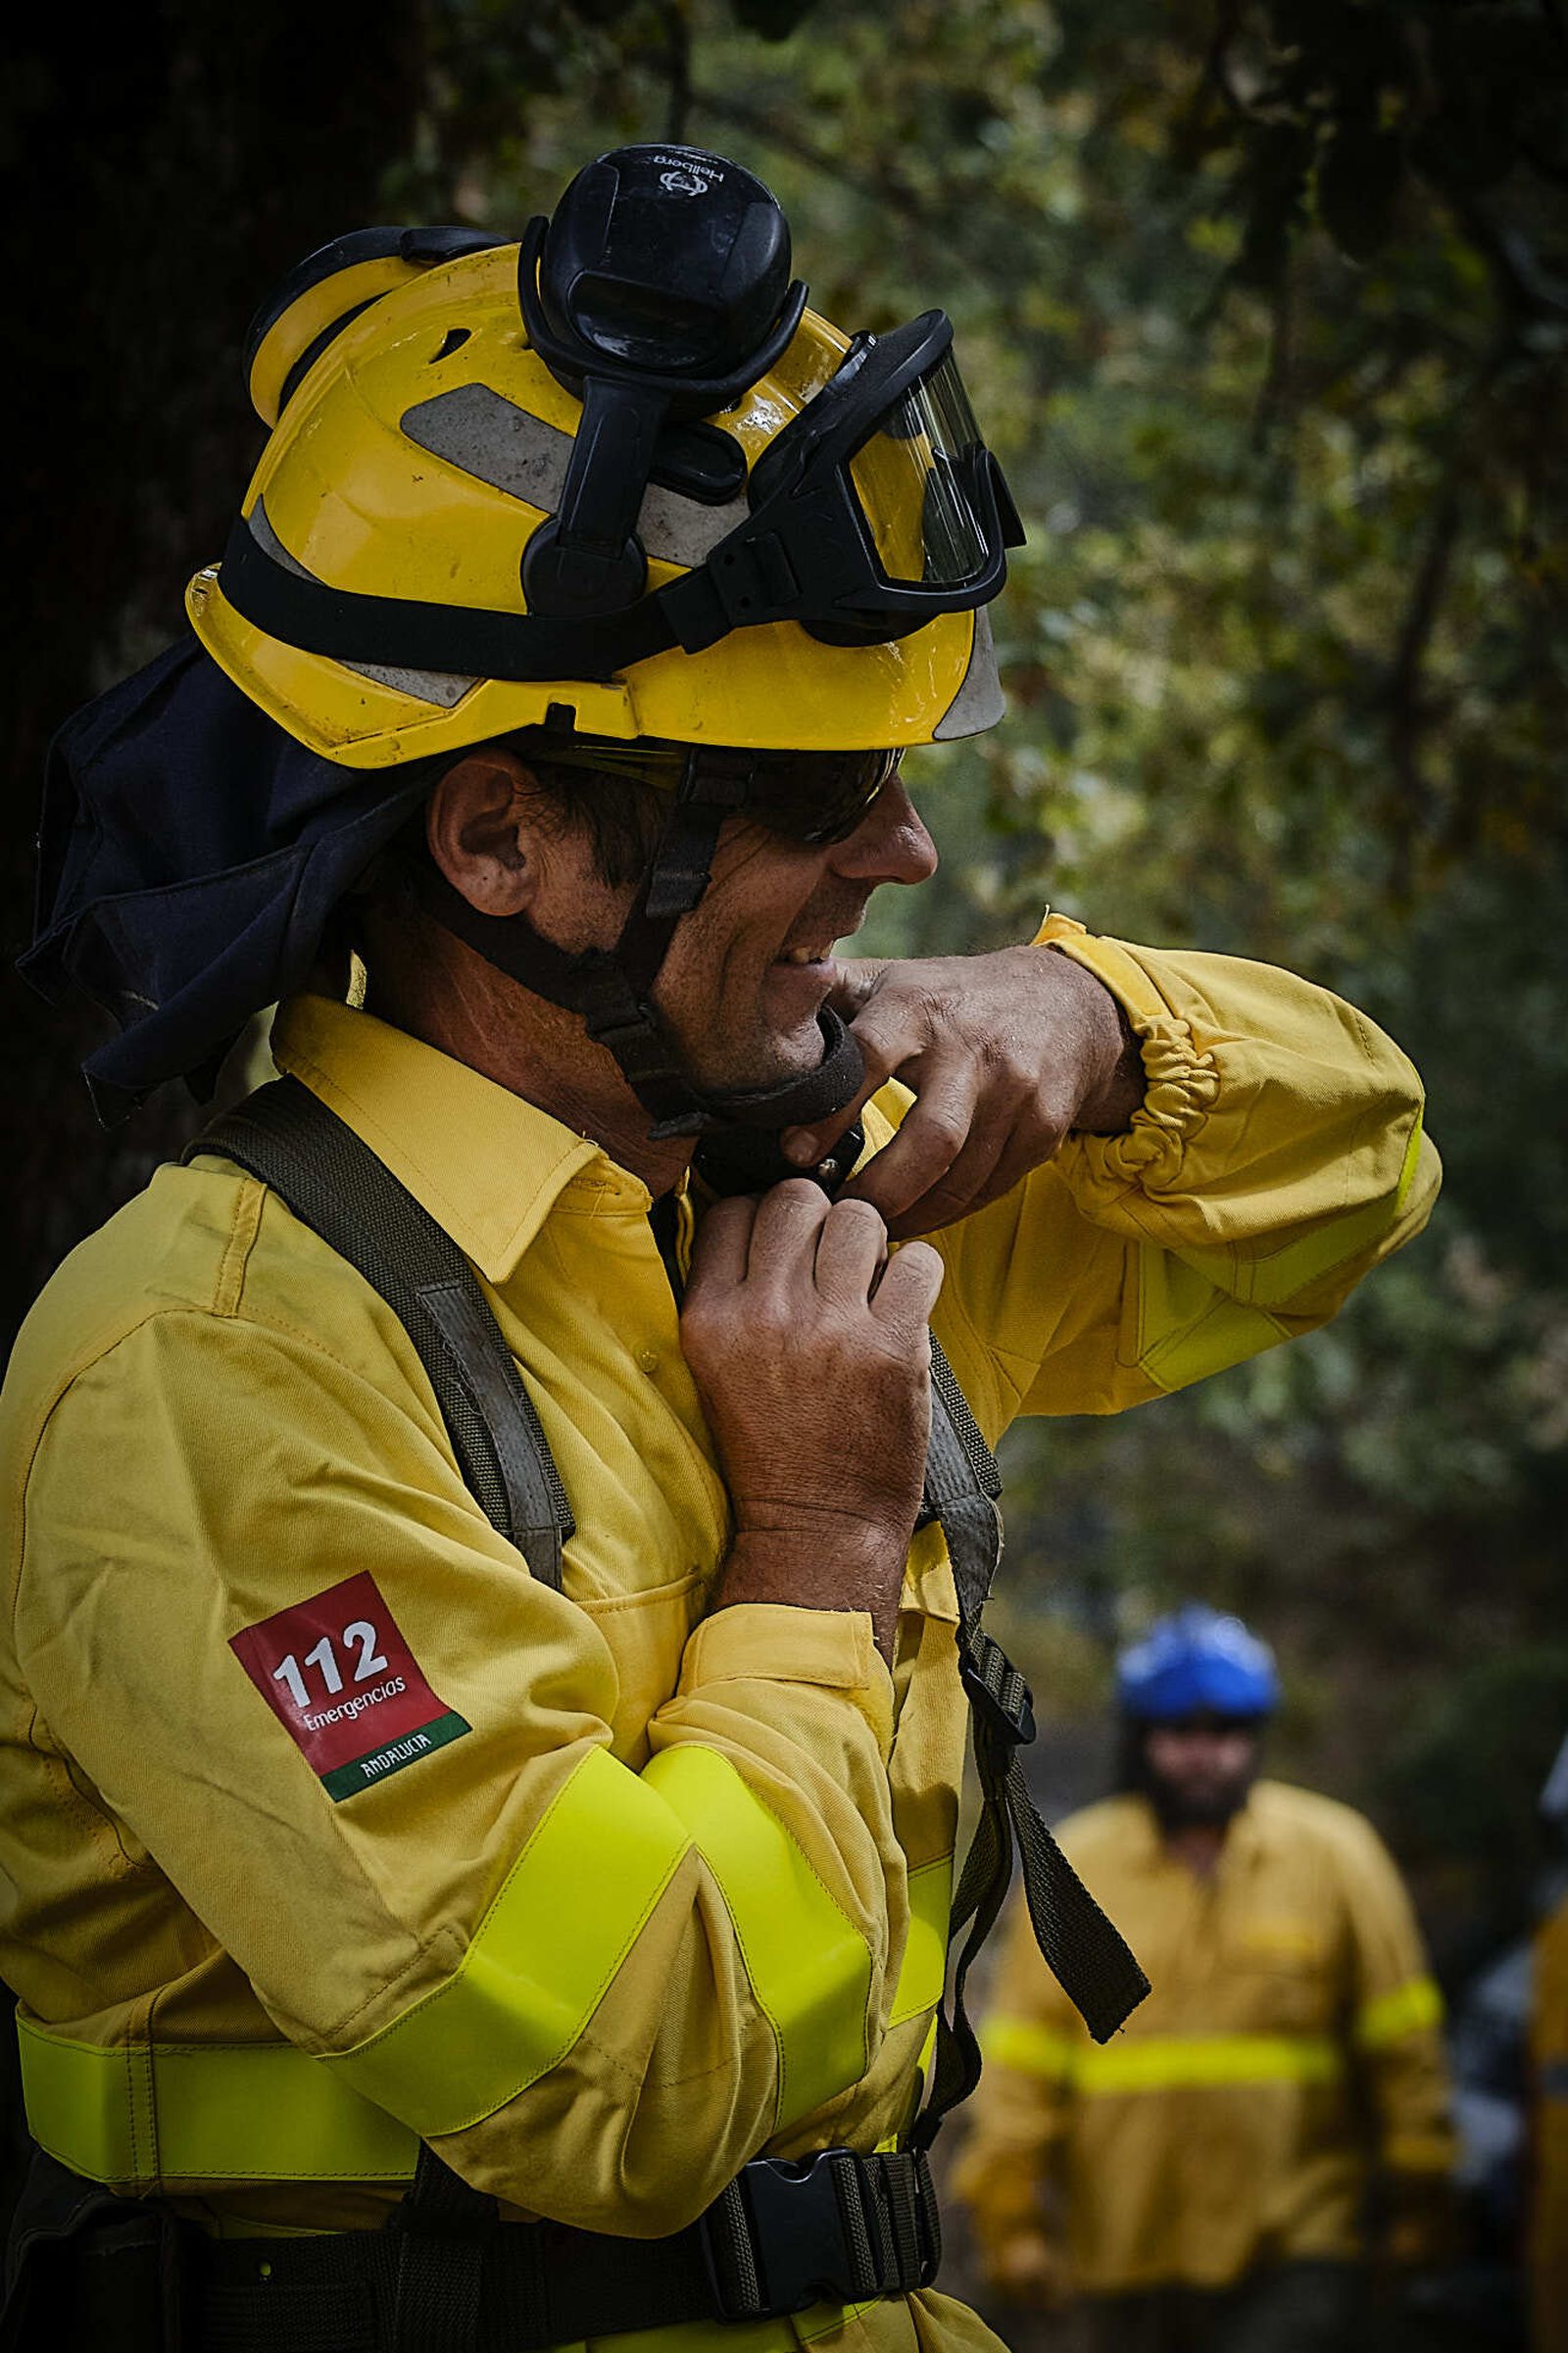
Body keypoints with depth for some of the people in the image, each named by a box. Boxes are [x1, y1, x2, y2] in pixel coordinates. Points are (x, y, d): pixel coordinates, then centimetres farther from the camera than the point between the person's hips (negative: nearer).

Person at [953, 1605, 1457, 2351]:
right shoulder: (1074, 1867, 5)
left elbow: (1401, 2040, 7)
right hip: (1124, 2254, 2)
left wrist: (1418, 2200, 7)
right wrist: (1011, 2216, 3)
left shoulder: (1334, 1854, 3)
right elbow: (1021, 2059, 5)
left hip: (1292, 2254, -2)